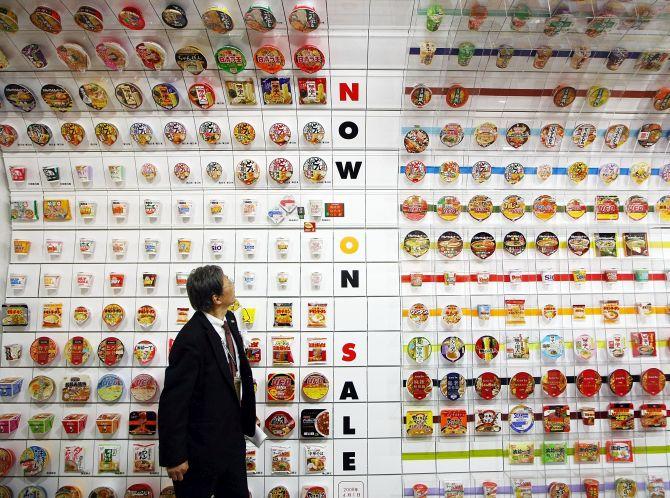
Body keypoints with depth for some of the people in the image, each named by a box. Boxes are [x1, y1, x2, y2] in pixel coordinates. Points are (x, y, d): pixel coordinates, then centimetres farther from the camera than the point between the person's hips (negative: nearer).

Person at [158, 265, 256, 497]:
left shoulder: (229, 320, -1)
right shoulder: (191, 340, -27)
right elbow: (173, 401, -23)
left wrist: (248, 416, 17)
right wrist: (174, 457, -16)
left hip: (233, 437, 8)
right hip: (202, 447, -7)